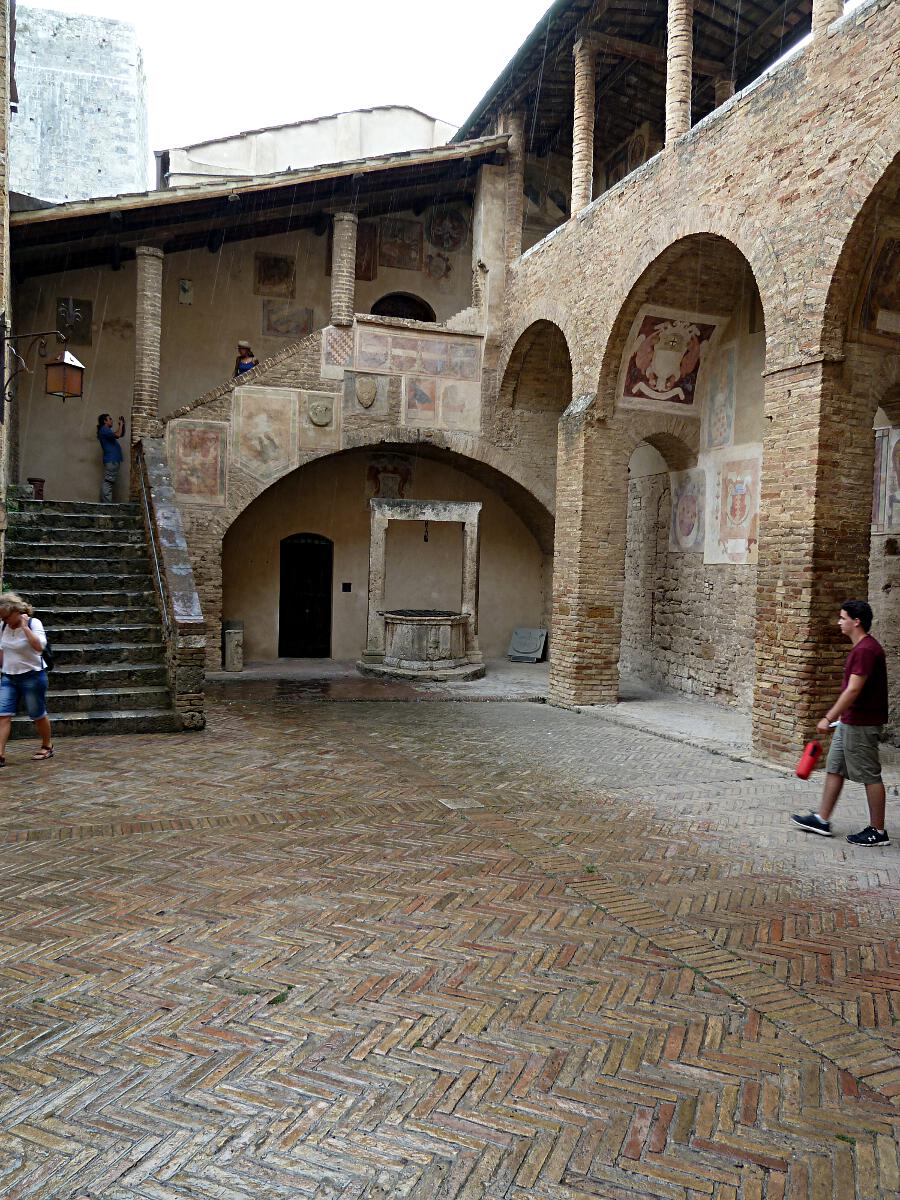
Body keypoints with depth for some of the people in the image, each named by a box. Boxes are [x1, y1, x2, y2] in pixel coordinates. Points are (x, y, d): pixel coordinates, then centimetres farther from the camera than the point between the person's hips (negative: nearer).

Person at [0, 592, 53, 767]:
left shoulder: (33, 623, -14)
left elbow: (39, 646, -31)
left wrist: (24, 626, -28)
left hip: (32, 676, -5)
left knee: (38, 715, 8)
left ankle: (47, 746, 28)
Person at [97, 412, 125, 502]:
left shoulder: (107, 430, 22)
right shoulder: (104, 429, -7)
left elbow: (122, 434, 29)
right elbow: (118, 435, -20)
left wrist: (123, 424, 15)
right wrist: (121, 424, -5)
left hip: (113, 460, 10)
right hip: (111, 460, -10)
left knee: (107, 483, 9)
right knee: (108, 482, -13)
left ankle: (104, 503, 10)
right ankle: (107, 504, -17)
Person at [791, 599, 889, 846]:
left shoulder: (866, 650, -20)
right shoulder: (861, 648, 12)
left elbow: (853, 690, -24)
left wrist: (829, 718, -22)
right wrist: (837, 716, 22)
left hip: (861, 724, -10)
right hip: (849, 722, 10)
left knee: (870, 776, 0)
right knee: (834, 769, 14)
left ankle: (878, 832, 11)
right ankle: (822, 820, 22)